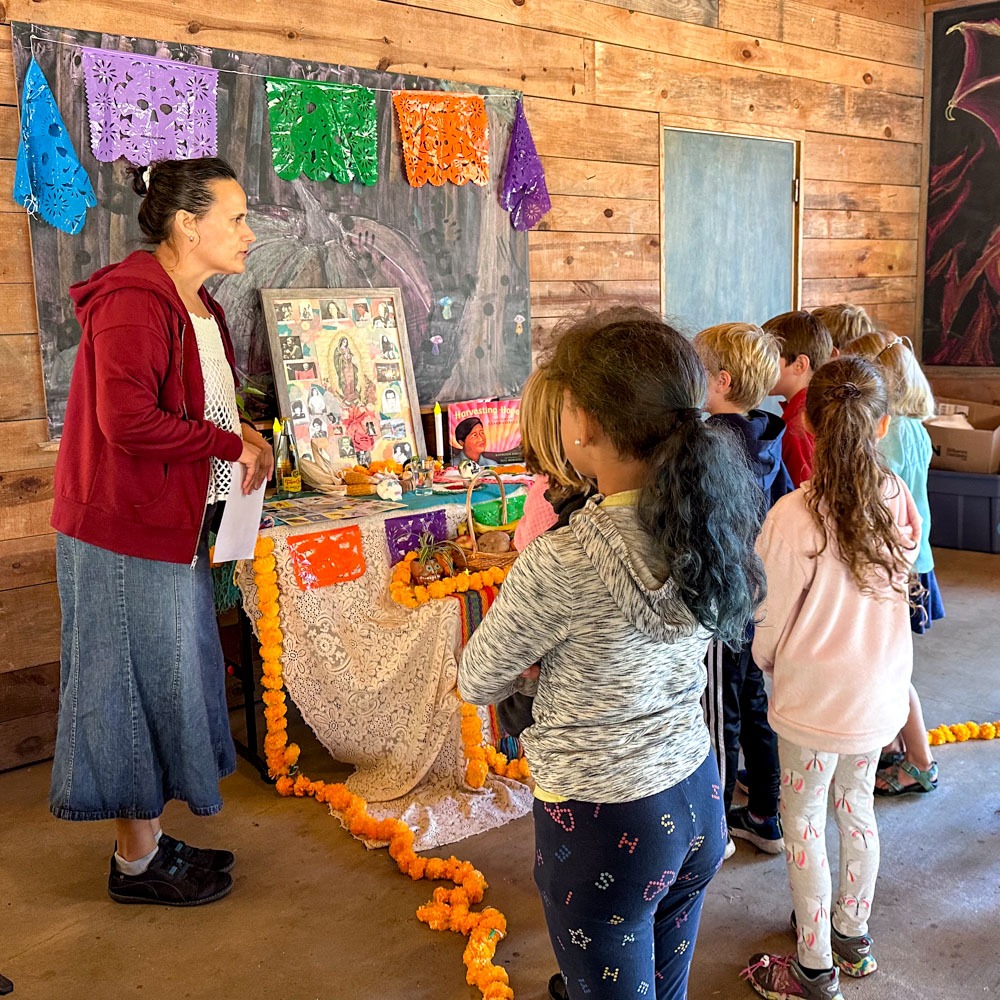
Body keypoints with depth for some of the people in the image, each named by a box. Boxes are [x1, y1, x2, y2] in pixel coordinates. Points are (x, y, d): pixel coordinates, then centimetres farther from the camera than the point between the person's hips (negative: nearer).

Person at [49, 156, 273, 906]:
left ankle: (150, 839, 32)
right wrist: (230, 444, -18)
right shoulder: (135, 302, -19)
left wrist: (241, 436, 4)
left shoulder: (193, 304, 13)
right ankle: (137, 863, 19)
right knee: (142, 686, 2)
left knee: (170, 683, 17)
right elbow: (128, 421, -29)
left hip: (173, 525, 10)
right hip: (127, 529, -10)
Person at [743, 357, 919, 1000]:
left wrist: (765, 659, 8)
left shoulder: (793, 517, -24)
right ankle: (853, 935, 40)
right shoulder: (899, 500, -9)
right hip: (880, 689, 5)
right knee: (856, 804, 22)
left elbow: (773, 619, -13)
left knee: (803, 820, 10)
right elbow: (901, 579, 6)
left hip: (814, 695, -5)